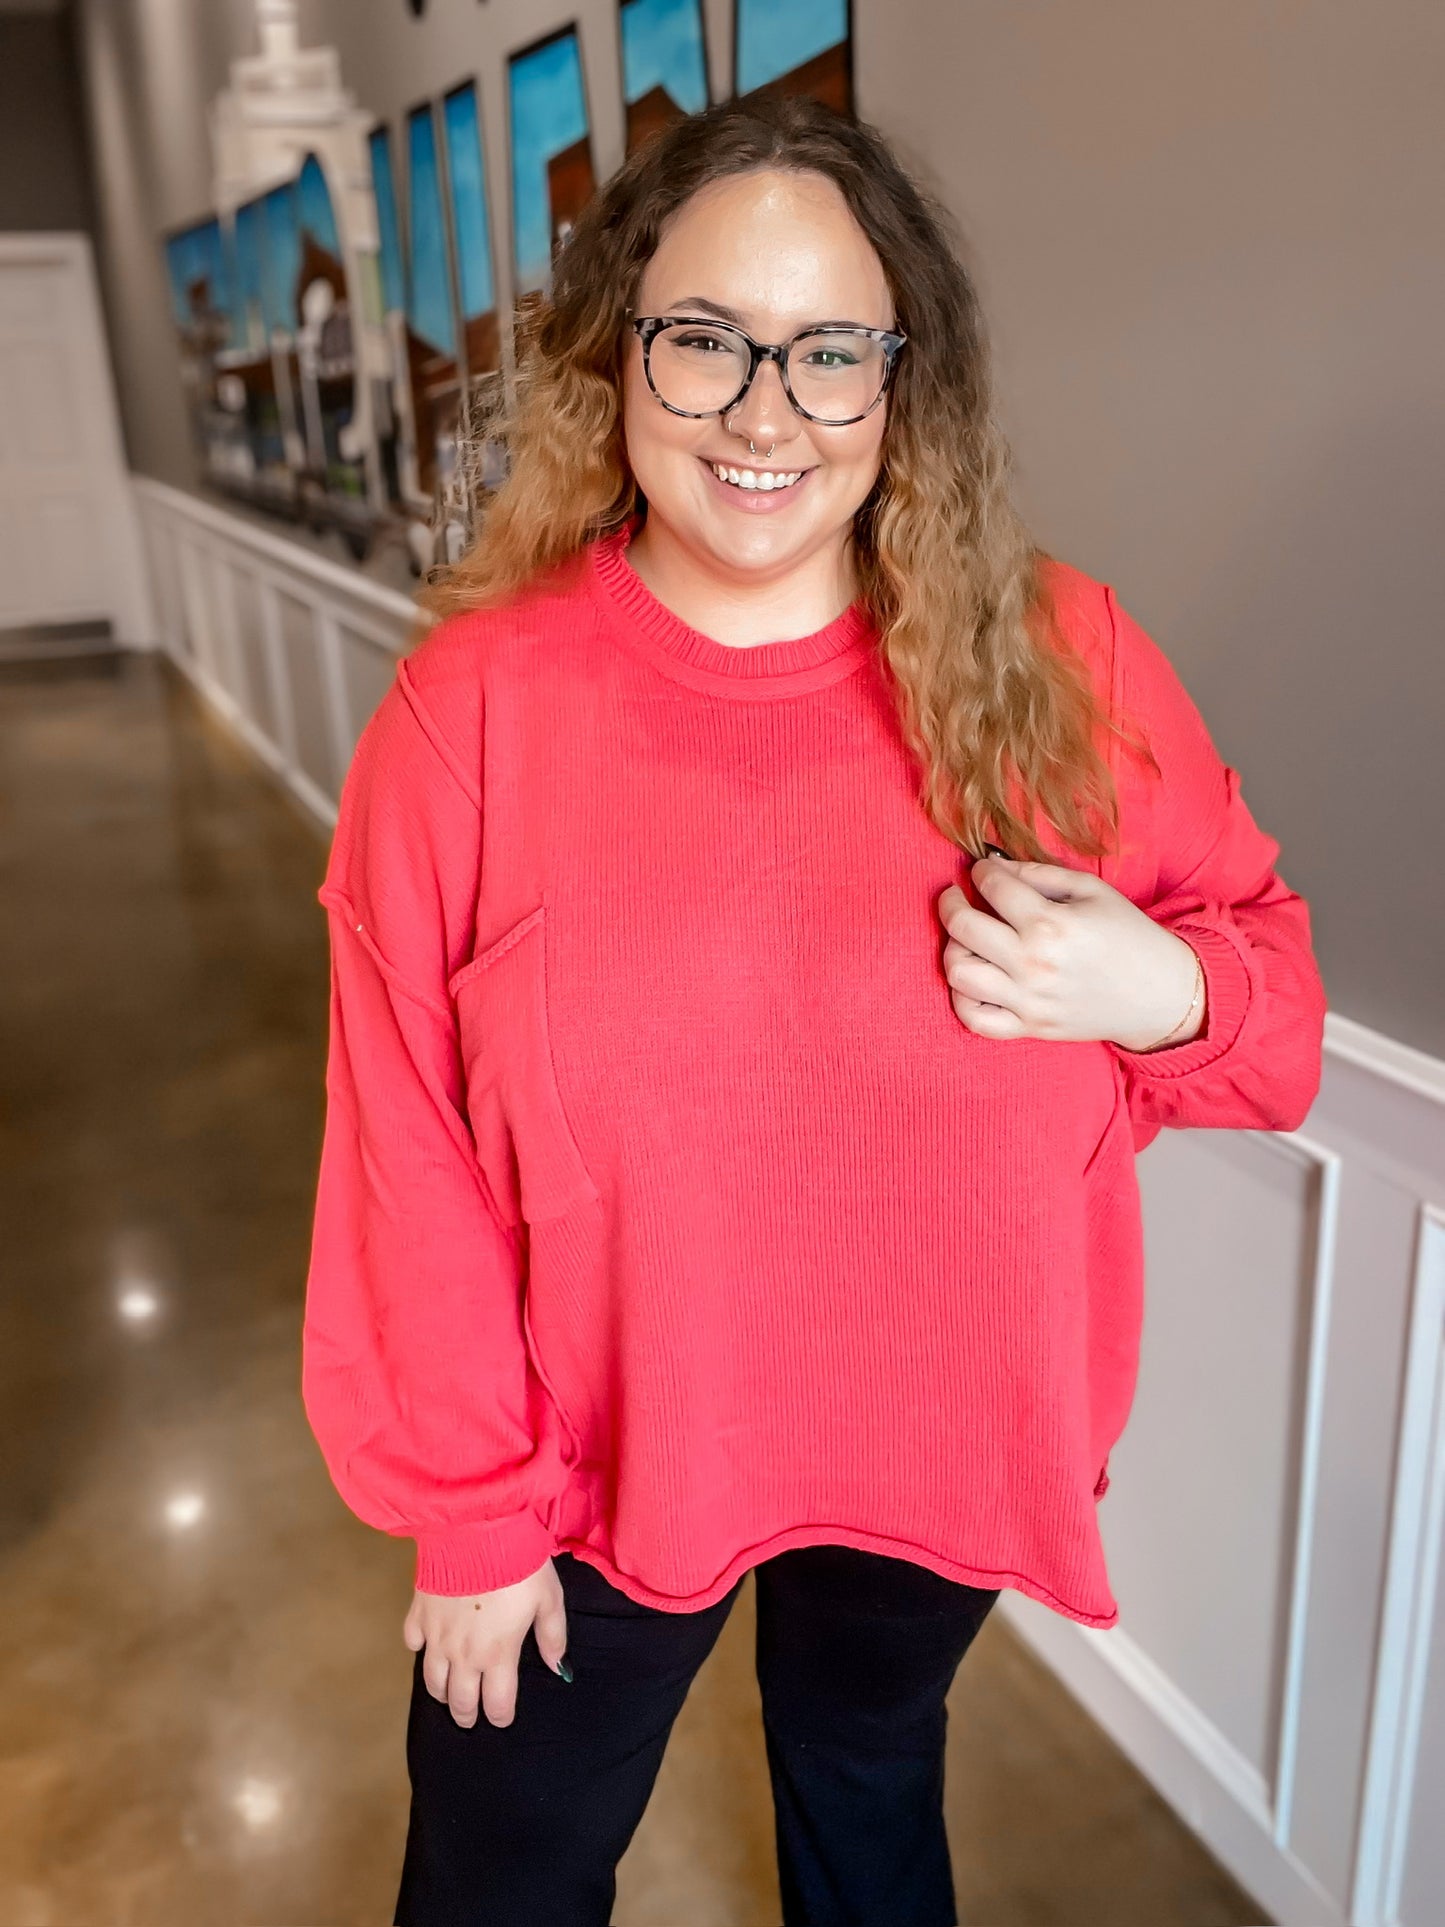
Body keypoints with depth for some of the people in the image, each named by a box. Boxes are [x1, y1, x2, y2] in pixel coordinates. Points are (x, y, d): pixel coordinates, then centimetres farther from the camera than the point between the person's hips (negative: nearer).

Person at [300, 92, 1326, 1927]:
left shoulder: (1065, 668, -13)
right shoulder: (474, 702, -18)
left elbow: (1274, 981, -1)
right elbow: (409, 1153, -12)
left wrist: (1166, 993, -24)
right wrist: (468, 1508, -5)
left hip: (947, 1443, 2)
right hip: (596, 1452, 0)